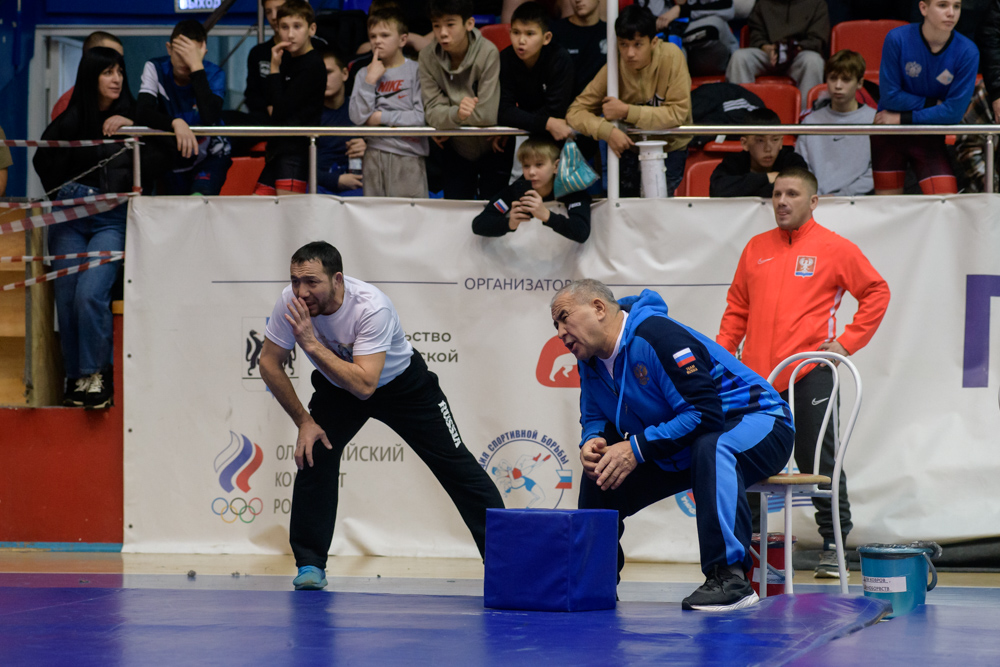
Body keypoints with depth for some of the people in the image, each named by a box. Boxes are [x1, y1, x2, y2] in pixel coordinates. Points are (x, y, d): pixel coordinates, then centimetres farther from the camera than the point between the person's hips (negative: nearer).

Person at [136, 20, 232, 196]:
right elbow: (142, 113, -25)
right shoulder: (155, 68, -10)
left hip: (210, 155, -3)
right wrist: (175, 122, -45)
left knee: (199, 199, -29)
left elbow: (211, 120, -32)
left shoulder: (214, 74, -13)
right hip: (174, 159, 3)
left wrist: (196, 67, -33)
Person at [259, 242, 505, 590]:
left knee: (456, 464, -4)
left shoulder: (372, 308, -39)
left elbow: (364, 385, -45)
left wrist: (312, 344, -46)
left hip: (402, 383, -3)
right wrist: (304, 422, -14)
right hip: (337, 387, 3)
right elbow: (270, 363, -12)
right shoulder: (290, 302, -26)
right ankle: (310, 565, -4)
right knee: (313, 454, -16)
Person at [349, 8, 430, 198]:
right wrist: (370, 80, -6)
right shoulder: (365, 74, 11)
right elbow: (358, 117, 0)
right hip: (375, 154, 4)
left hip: (408, 155, -4)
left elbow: (423, 117, -11)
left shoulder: (416, 70, -2)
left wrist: (381, 117, -5)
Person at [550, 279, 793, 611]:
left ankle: (729, 575, -41)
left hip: (754, 423, -9)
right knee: (600, 474, 0)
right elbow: (595, 419, 12)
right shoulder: (592, 360, 1)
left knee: (712, 448, -41)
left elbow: (705, 412, -33)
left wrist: (637, 449, -31)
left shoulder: (655, 334, -27)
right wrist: (592, 443, -14)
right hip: (682, 451, 9)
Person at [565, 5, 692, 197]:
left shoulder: (671, 56, -23)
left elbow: (678, 113, -25)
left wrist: (627, 112, -30)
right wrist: (608, 131, -34)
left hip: (669, 147, -2)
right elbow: (576, 112, -15)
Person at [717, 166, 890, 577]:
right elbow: (737, 306, 19)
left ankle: (834, 543, 8)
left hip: (808, 374, -4)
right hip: (755, 374, 4)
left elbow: (876, 293, 4)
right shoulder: (756, 248, 13)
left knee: (819, 462, -1)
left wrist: (847, 342, -3)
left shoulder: (835, 249, 0)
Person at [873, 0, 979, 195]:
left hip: (931, 138, 1)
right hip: (888, 135, 0)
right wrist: (934, 103, -14)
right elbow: (890, 96, -12)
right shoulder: (897, 39, -15)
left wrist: (902, 119, -12)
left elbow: (954, 112, -13)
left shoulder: (967, 52, -14)